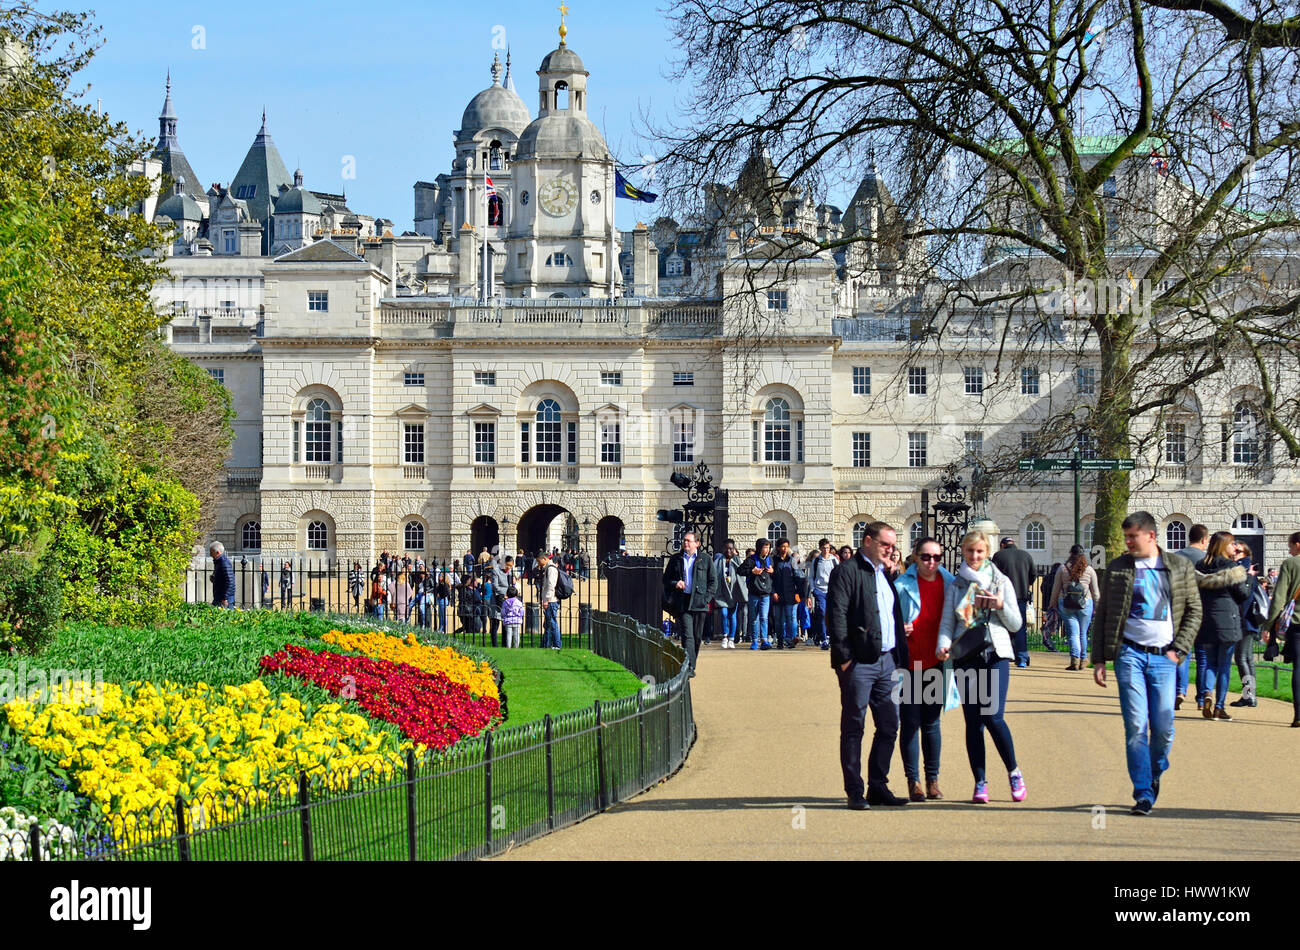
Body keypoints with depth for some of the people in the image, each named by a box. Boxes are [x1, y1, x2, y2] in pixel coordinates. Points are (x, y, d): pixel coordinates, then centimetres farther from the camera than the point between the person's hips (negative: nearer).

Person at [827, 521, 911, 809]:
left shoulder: (885, 574, 19)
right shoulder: (847, 571, -6)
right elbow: (837, 615, -12)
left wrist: (900, 658, 13)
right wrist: (844, 658, -17)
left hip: (887, 661, 8)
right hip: (859, 663, -8)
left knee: (889, 726, 9)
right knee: (853, 728, -1)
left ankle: (878, 787, 18)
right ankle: (854, 792, 3)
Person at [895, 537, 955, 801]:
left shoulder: (950, 584, 5)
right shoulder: (902, 586, -4)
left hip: (936, 663, 3)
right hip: (908, 662, -3)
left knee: (932, 723, 8)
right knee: (910, 722, 0)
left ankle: (933, 780, 16)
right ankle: (913, 781, 7)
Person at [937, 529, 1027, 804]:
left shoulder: (1001, 582, 8)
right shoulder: (955, 586, 11)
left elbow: (1016, 624, 8)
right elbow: (947, 623, 8)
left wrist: (1001, 606, -10)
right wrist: (943, 645, -12)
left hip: (995, 655, -2)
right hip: (965, 657, 2)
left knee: (993, 716, -13)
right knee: (973, 721, 1)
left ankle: (1014, 772, 6)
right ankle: (980, 783, 7)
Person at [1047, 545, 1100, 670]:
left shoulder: (1062, 569, 3)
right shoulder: (1089, 570, 5)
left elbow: (1055, 589, 6)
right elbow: (1095, 591, 9)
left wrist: (1052, 604, 17)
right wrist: (1097, 607, 19)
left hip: (1066, 604, -1)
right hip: (1085, 603, 1)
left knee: (1073, 633, -3)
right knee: (1083, 633, 11)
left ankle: (1075, 659, -17)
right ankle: (1083, 661, 17)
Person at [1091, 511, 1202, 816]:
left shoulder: (1181, 567, 7)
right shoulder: (1117, 568, 7)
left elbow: (1194, 611, 10)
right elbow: (1102, 614, 11)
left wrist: (1179, 650, -1)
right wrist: (1098, 659, 5)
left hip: (1164, 656, 0)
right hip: (1129, 653, 0)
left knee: (1163, 727, -1)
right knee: (1136, 725, -8)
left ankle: (1156, 773, 28)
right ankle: (1143, 793, -3)